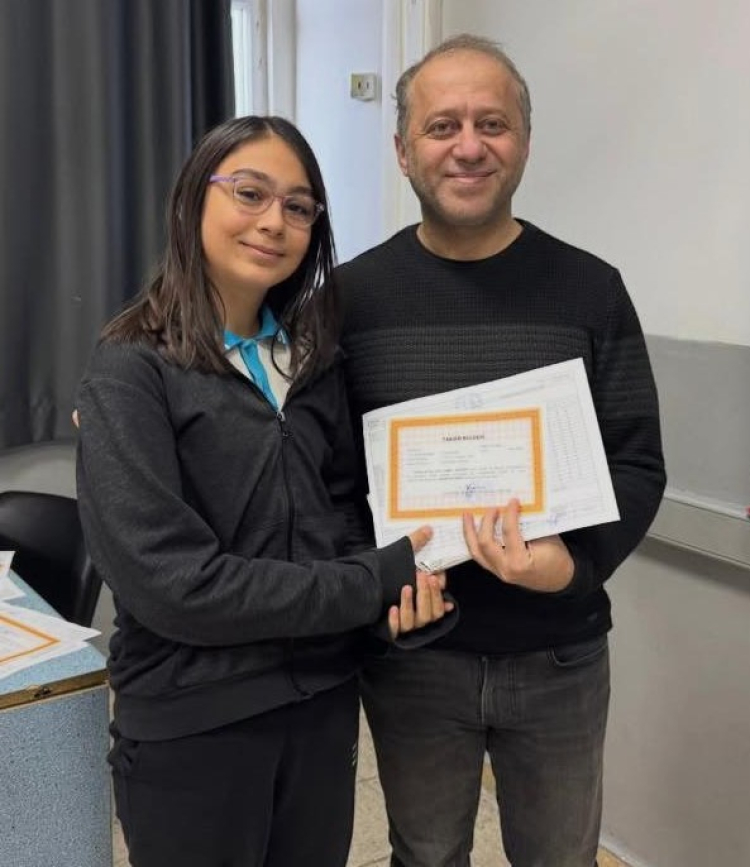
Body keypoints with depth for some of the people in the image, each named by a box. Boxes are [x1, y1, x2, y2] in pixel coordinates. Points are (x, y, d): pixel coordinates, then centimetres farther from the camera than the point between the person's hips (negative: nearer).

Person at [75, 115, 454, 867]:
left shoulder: (314, 356, 4)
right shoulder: (131, 372, -14)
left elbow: (344, 503, 9)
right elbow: (168, 580, -22)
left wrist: (400, 581, -13)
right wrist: (378, 584, -19)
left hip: (323, 698, 5)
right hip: (190, 723, -5)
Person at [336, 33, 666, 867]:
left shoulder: (590, 290, -5)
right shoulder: (353, 293, -4)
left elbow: (638, 463, -4)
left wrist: (575, 564, -22)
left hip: (559, 653, 1)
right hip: (409, 654, 0)